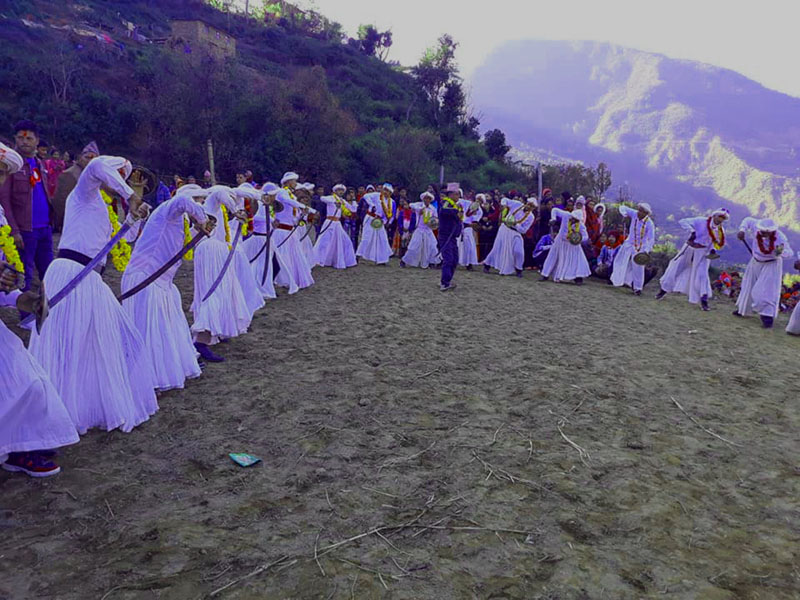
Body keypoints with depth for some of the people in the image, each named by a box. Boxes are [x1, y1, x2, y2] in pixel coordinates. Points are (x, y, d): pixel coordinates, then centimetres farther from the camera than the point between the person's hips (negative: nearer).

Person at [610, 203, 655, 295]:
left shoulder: (649, 224, -22)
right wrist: (624, 214, -20)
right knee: (621, 262, 6)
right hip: (629, 243, 5)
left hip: (641, 248, -5)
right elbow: (623, 207, 2)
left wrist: (647, 250, -35)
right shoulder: (634, 214, -11)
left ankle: (638, 288, 6)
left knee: (638, 268, -5)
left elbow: (651, 239, -22)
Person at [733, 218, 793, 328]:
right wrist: (742, 230, -17)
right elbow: (748, 220, 0)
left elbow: (789, 253, -31)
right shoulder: (757, 227, -20)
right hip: (756, 262, 5)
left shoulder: (780, 237, -30)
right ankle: (742, 309, 37)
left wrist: (781, 252, -53)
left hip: (771, 265, -5)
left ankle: (768, 317, -13)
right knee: (749, 286, 18)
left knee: (766, 290, -15)